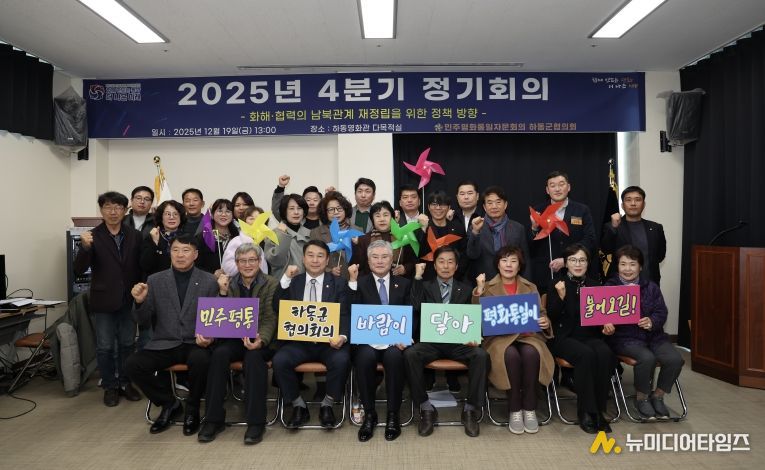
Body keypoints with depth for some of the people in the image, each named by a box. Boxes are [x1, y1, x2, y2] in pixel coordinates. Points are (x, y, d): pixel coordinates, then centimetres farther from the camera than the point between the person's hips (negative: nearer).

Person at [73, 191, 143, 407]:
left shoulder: (135, 236, -2)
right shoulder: (93, 236, -7)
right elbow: (79, 270, -12)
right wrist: (85, 247, -29)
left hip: (129, 299, 2)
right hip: (104, 300, -2)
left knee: (127, 344, 14)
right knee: (105, 347, 9)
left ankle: (125, 383, 30)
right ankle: (110, 387, 25)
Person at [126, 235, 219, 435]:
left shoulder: (209, 281, 2)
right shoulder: (155, 280, 7)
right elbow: (143, 320, 7)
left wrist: (208, 337, -18)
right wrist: (140, 301, -13)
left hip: (195, 343, -2)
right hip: (164, 344, 3)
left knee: (201, 361, -33)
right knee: (134, 364, -21)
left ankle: (192, 409, -2)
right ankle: (170, 404, 4)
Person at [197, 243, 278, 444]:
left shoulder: (271, 284, 1)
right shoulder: (229, 283, 11)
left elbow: (270, 319, -7)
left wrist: (260, 340, -26)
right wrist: (223, 292, -7)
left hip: (260, 339, -3)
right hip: (234, 338, 3)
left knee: (254, 355, -34)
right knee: (219, 354, -28)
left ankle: (256, 422, -25)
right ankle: (214, 418, -16)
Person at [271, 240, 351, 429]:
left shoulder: (338, 283, 8)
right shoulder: (294, 282, 13)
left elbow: (345, 314, -1)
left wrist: (342, 336, -22)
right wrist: (285, 279, -9)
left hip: (329, 341, -1)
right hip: (299, 341, 2)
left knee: (341, 360, -31)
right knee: (279, 360, -25)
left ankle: (327, 405, -3)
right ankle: (299, 406, -1)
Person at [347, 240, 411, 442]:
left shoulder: (404, 283, 15)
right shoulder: (360, 283, 13)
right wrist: (353, 281, -8)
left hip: (395, 340, 0)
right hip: (367, 340, 0)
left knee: (395, 356, -32)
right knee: (365, 357, -32)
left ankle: (393, 414, -17)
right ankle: (369, 414, -14)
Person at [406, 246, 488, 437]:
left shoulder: (466, 289, 16)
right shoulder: (425, 286, 14)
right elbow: (415, 307, -6)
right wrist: (418, 277, -8)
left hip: (459, 341, 1)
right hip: (431, 341, 0)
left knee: (481, 354, -29)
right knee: (410, 354, -30)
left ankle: (470, 409, -12)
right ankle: (426, 408, -14)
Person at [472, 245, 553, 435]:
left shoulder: (531, 288, 18)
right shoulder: (488, 287, 11)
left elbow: (541, 314, 14)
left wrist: (545, 322, -9)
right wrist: (478, 292, -16)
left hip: (527, 334, 2)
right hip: (499, 336, -2)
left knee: (531, 353, -33)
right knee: (511, 354, -35)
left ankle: (530, 409, -18)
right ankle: (514, 410, -19)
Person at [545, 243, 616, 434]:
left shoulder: (594, 285, 14)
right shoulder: (557, 284, 2)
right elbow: (552, 317, -6)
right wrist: (561, 297, -21)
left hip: (590, 335, 4)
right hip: (564, 336, -3)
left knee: (605, 354, -29)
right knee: (586, 354, -33)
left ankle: (598, 409, -15)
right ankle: (586, 411, -20)